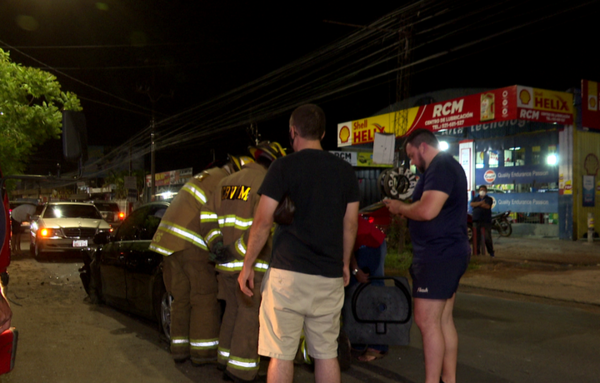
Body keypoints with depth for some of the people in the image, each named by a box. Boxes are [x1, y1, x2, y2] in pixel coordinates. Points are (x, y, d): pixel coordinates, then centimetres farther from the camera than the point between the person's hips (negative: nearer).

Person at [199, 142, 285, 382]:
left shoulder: (227, 182, 13)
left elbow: (207, 216, 8)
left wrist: (216, 245, 0)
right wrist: (235, 250, -15)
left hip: (227, 263, 7)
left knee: (234, 309, 19)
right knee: (251, 314, 2)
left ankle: (227, 363, 27)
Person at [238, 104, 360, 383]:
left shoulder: (283, 166, -5)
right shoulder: (345, 171, 8)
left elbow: (263, 221, -7)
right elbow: (350, 224, 11)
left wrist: (247, 266, 2)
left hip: (288, 272, -4)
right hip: (330, 276, 4)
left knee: (281, 354, 4)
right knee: (326, 353, 13)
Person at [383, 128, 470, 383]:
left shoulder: (441, 167, -15)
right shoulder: (446, 167, 20)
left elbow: (427, 210, -26)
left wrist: (399, 207, -10)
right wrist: (404, 209, 13)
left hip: (439, 255, -11)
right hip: (448, 254, 11)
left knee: (426, 321, -7)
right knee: (443, 321, 13)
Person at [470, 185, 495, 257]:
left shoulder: (489, 199, 10)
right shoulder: (475, 198, 19)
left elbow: (487, 206, -8)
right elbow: (472, 204, -1)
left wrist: (477, 204, -1)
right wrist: (481, 203, -10)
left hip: (486, 221, -3)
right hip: (477, 220, 3)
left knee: (487, 237, -7)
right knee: (477, 237, 0)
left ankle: (491, 252, 3)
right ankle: (477, 252, 6)